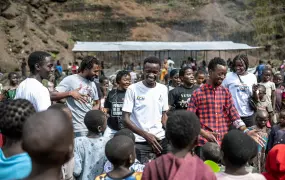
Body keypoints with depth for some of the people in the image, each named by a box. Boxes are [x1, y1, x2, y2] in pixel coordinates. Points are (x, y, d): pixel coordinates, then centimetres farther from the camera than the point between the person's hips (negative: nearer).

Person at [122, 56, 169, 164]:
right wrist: (146, 135, -18)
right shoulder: (133, 89, -7)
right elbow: (125, 119, -9)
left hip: (160, 140, 4)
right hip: (139, 142, -4)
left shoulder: (163, 89, 6)